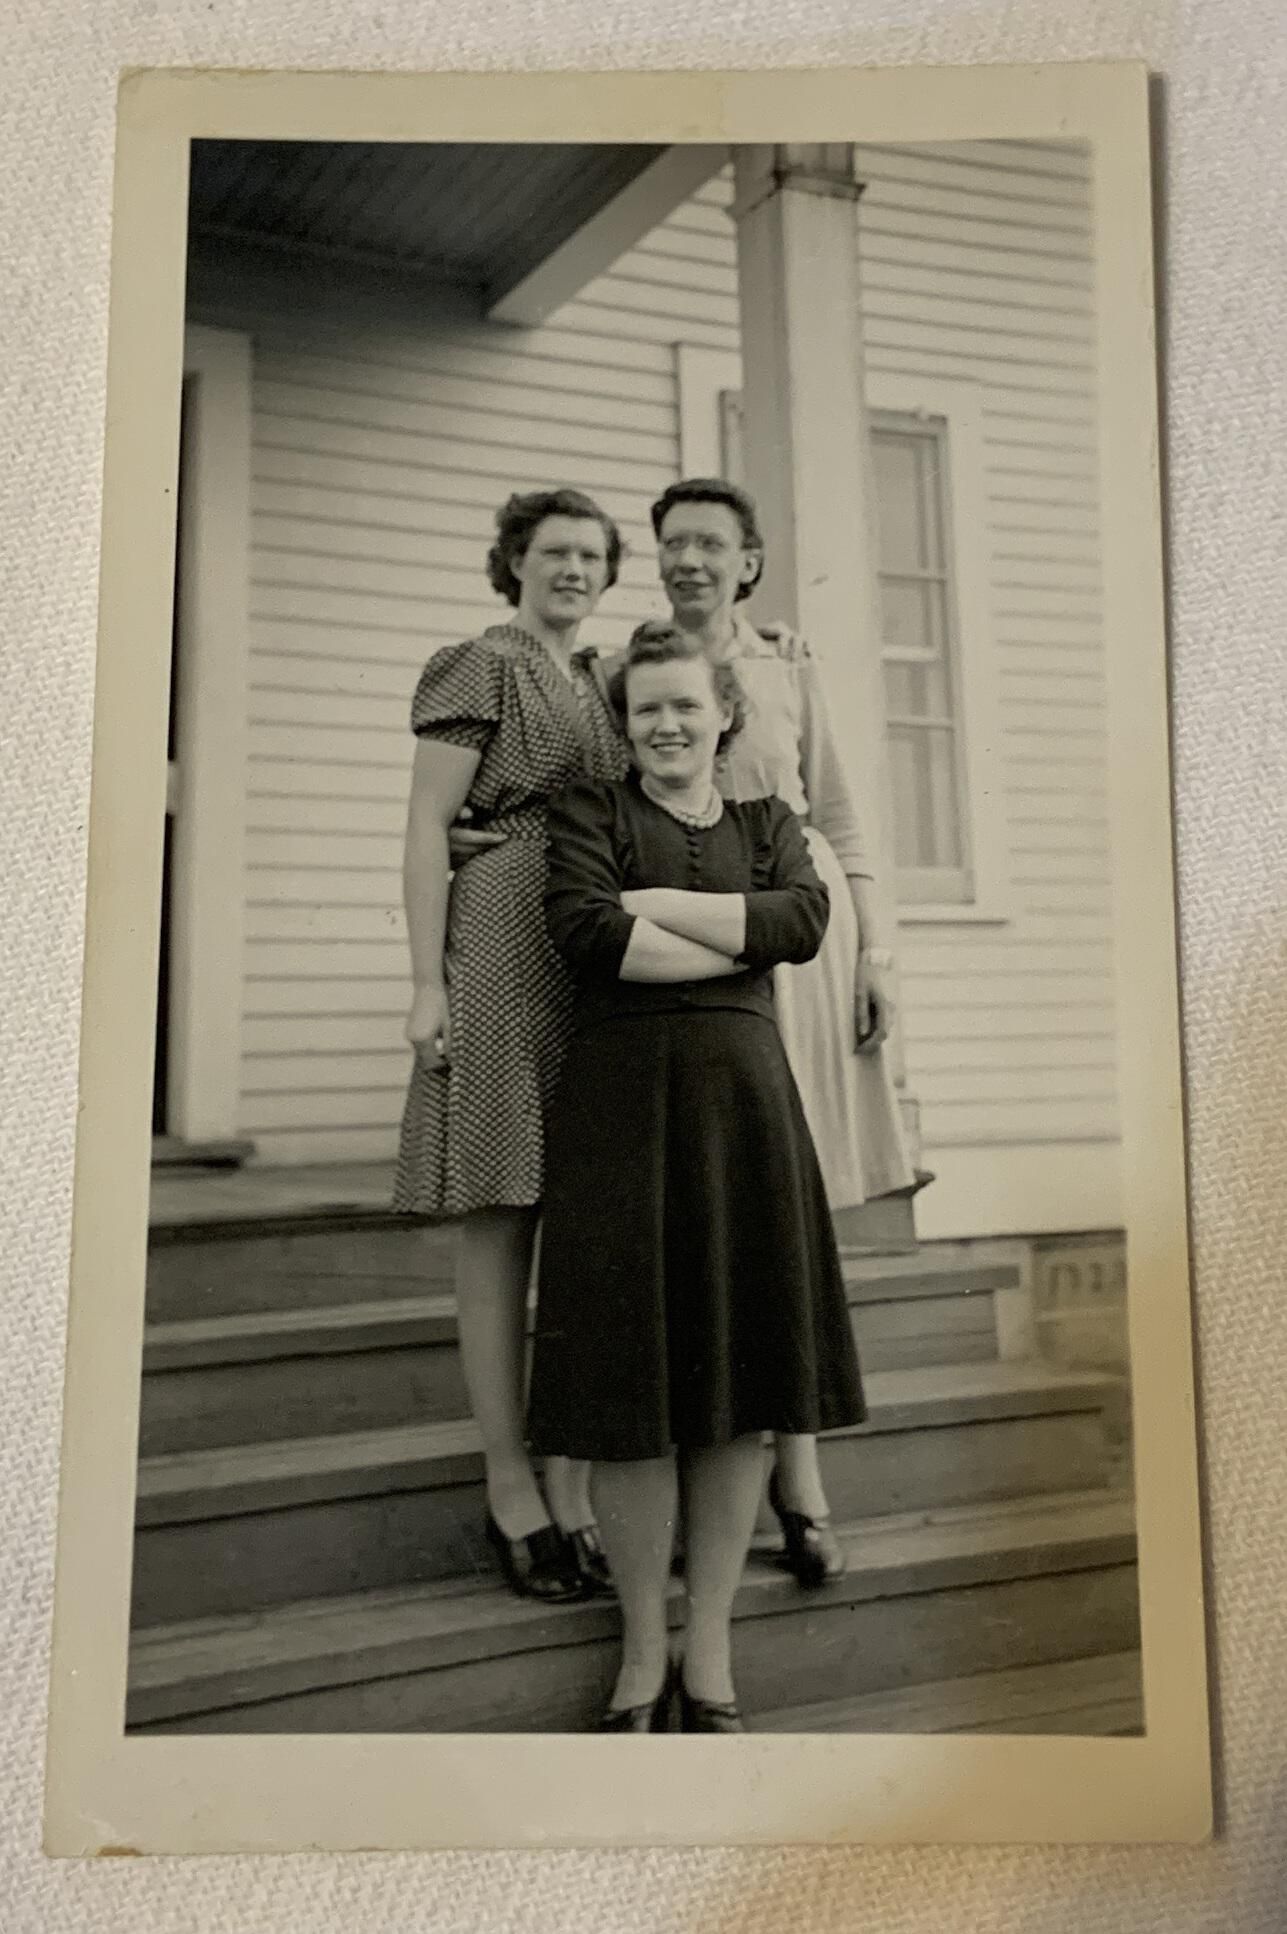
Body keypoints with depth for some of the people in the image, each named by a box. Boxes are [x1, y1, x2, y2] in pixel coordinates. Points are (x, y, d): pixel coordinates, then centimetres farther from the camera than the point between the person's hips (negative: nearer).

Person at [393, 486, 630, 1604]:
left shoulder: (600, 688, 23)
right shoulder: (480, 668, 3)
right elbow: (428, 827, -5)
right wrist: (429, 980, -14)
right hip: (505, 952, -7)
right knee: (502, 1225, -1)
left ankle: (574, 1494, 14)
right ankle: (512, 1490, 8)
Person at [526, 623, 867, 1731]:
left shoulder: (768, 824, 18)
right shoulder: (590, 813, 9)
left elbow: (808, 920, -3)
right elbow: (585, 932, -11)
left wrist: (657, 904, -8)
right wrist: (741, 941, -6)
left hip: (742, 1092, 3)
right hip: (620, 1093, -2)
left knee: (740, 1386, 4)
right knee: (631, 1387, -1)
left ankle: (712, 1656, 18)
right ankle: (643, 1654, 17)